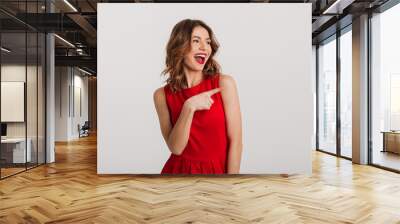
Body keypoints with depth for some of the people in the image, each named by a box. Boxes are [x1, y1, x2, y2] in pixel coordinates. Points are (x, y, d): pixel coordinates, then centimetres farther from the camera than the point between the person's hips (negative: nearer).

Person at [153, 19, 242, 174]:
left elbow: (235, 141, -11)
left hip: (218, 170, 0)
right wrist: (189, 108, -24)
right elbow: (175, 148, -13)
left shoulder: (224, 84, -11)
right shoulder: (162, 95, -7)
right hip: (179, 170, 1)